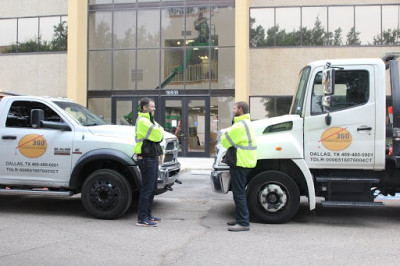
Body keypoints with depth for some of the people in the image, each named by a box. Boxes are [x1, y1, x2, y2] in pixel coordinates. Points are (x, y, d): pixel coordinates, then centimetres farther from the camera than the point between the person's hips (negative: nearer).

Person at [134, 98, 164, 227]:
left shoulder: (148, 120, 21)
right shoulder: (142, 121, -14)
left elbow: (158, 136, 21)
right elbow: (157, 135, -23)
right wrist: (160, 129, 0)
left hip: (152, 158, 10)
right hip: (146, 158, -10)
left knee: (152, 188, 15)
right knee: (147, 189, -8)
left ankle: (148, 215, 24)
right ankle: (142, 219, -3)